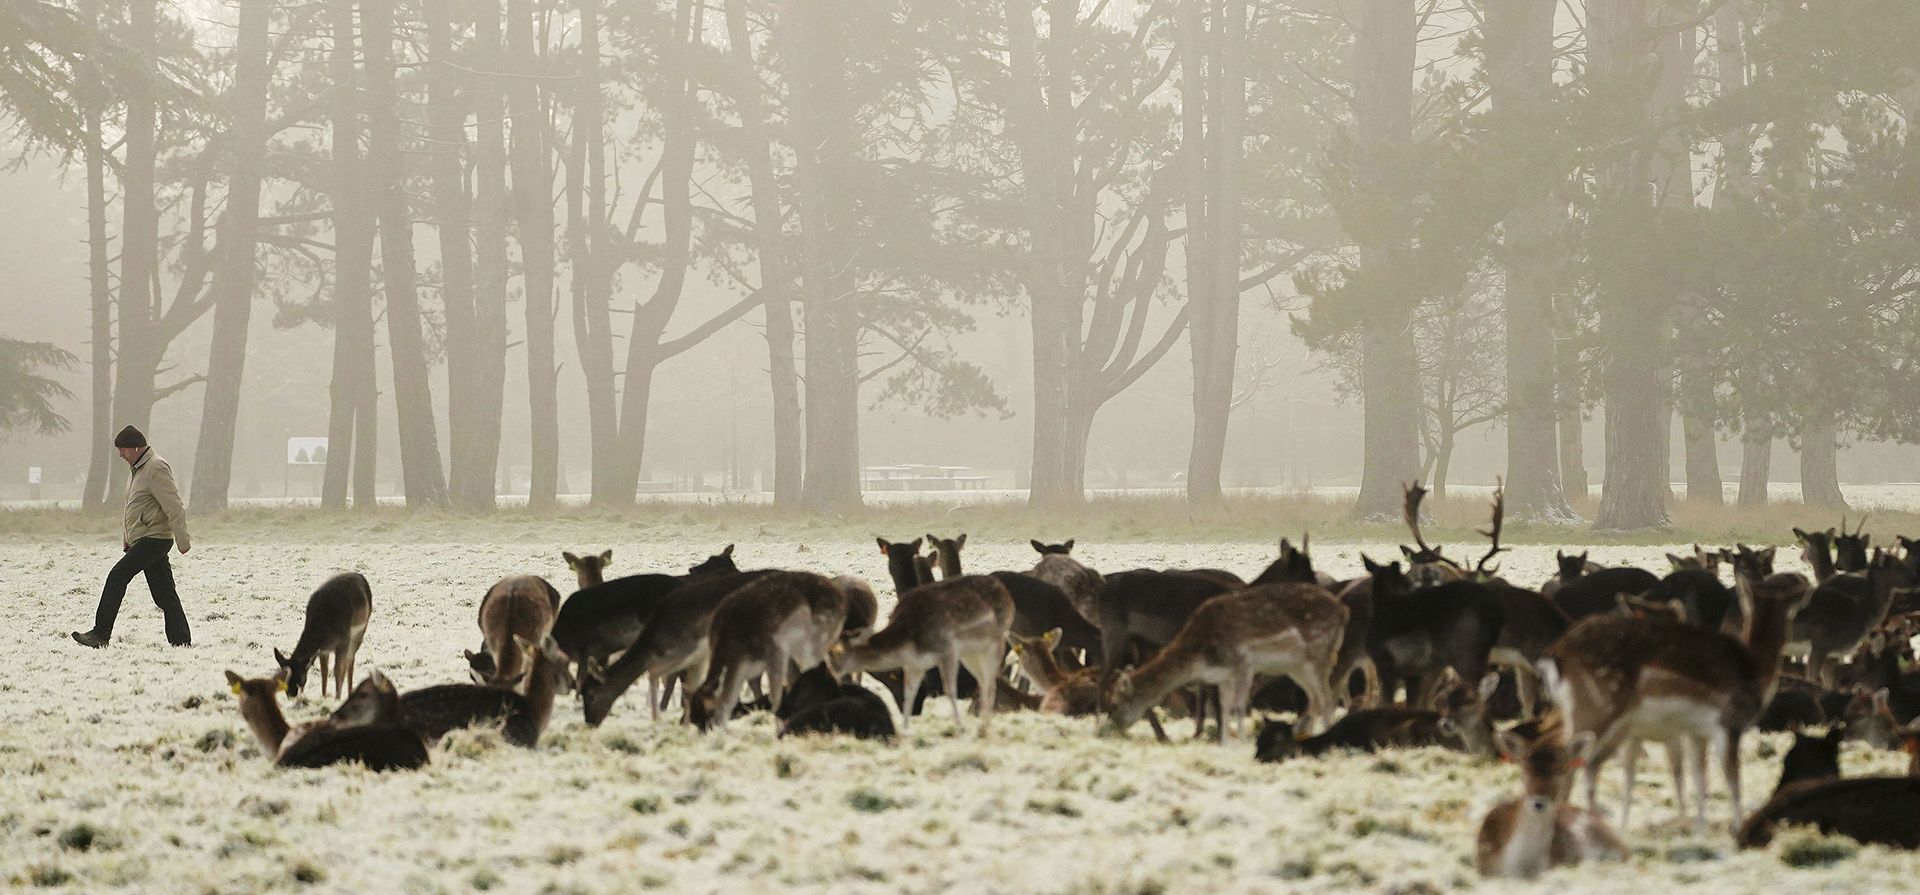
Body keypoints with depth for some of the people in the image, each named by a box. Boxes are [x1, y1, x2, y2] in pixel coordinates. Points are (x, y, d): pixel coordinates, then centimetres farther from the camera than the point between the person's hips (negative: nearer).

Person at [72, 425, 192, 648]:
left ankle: (101, 634, -14)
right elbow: (131, 510, 27)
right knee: (164, 594, 7)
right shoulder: (139, 469, 19)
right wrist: (126, 541, 23)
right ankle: (181, 640, 6)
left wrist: (182, 541, -21)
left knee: (117, 577, -13)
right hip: (141, 541, 10)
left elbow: (174, 507, -18)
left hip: (154, 539, -10)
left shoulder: (156, 468, -13)